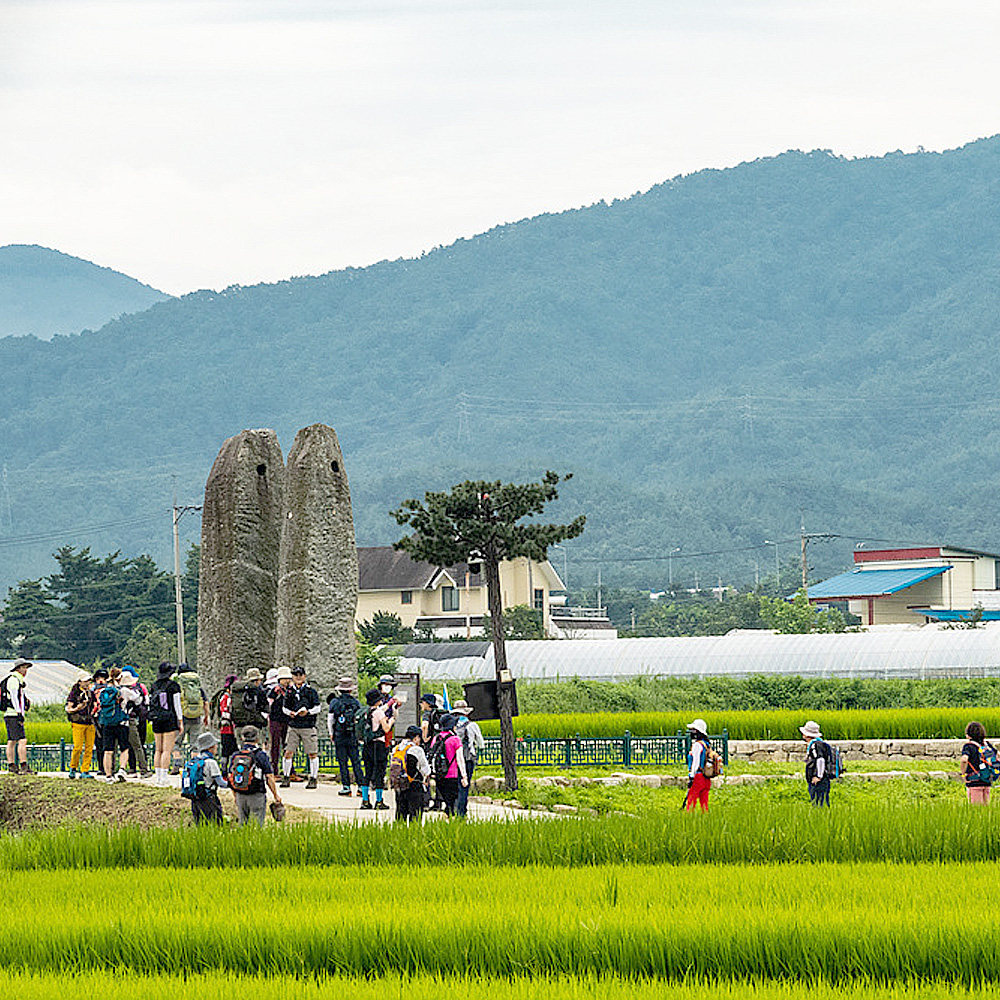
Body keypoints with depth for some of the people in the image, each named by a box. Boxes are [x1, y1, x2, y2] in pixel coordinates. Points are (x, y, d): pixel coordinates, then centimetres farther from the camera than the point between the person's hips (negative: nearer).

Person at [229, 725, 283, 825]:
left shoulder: (235, 756, 2)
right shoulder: (261, 756, -11)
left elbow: (231, 777, 8)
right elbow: (269, 778, -9)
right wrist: (276, 795, 3)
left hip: (240, 795, 4)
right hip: (256, 796, -4)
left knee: (242, 824, 12)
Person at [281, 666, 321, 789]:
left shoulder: (310, 690, 2)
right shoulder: (289, 691, 10)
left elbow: (317, 708, 3)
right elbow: (285, 708, 17)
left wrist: (308, 712, -15)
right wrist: (290, 713, -4)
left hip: (308, 727, -2)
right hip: (293, 726, 2)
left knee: (312, 754, -3)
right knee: (288, 752, -2)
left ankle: (313, 779, 6)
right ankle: (286, 777, 9)